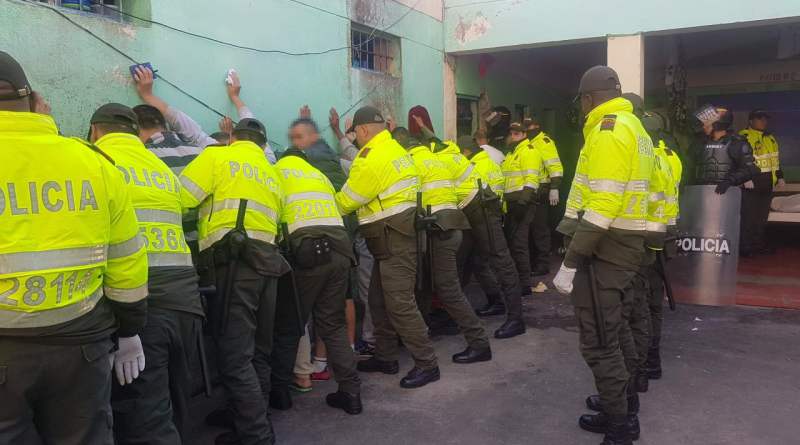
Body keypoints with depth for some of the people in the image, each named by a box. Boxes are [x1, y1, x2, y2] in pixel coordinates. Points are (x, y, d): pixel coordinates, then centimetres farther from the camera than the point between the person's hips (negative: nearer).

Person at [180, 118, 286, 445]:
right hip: (268, 260, 8)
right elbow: (274, 220, 18)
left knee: (235, 356, -6)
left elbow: (180, 198, 0)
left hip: (236, 260, -7)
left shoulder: (217, 157, 8)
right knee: (257, 351, 14)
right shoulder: (272, 174, 29)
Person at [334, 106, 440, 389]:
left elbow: (346, 201, -8)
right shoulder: (394, 148, 16)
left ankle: (427, 364, 1)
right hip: (394, 236, 11)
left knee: (399, 304, -7)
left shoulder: (372, 156, -15)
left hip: (395, 239, -11)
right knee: (379, 300, 16)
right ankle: (385, 357, 27)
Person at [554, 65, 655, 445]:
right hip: (623, 242, 10)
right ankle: (617, 412, 33)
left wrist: (569, 263, -22)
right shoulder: (632, 126, 17)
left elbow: (602, 207, -24)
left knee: (598, 343, -2)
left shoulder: (608, 130, -15)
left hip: (604, 246, -10)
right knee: (607, 335, 20)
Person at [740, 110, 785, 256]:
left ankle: (759, 244, 22)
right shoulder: (743, 137, -8)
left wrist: (780, 176, 22)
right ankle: (745, 247, 0)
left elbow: (775, 159, 27)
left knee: (762, 216, 12)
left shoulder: (770, 138, 19)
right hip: (751, 184, -8)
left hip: (767, 184, 8)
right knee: (748, 216, -6)